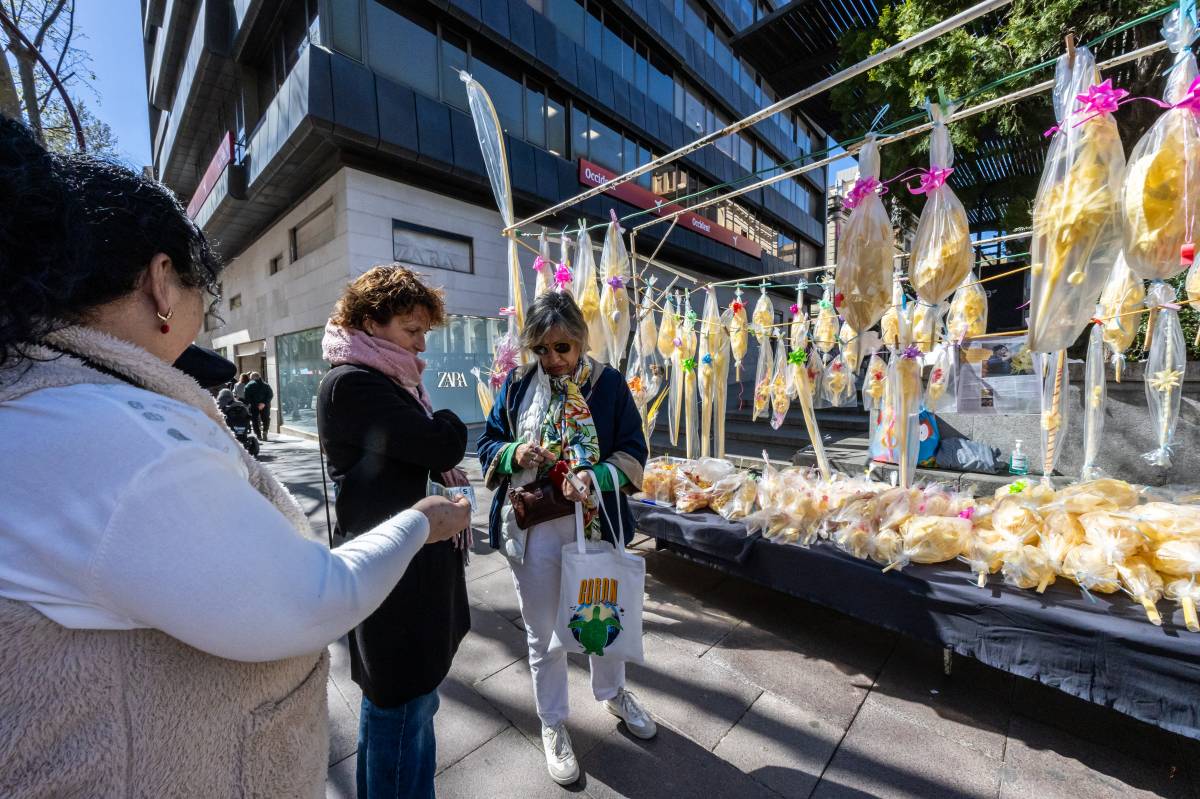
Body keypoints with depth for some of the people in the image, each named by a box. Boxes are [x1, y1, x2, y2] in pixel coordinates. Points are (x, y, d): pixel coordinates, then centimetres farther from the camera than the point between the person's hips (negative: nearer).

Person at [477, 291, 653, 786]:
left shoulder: (608, 383, -6)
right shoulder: (517, 384, -3)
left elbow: (633, 453, -6)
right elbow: (487, 445, 4)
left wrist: (595, 478, -25)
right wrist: (514, 453, -18)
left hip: (596, 522, 0)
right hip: (531, 527, 0)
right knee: (543, 631, 16)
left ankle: (613, 693, 53)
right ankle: (553, 724, 44)